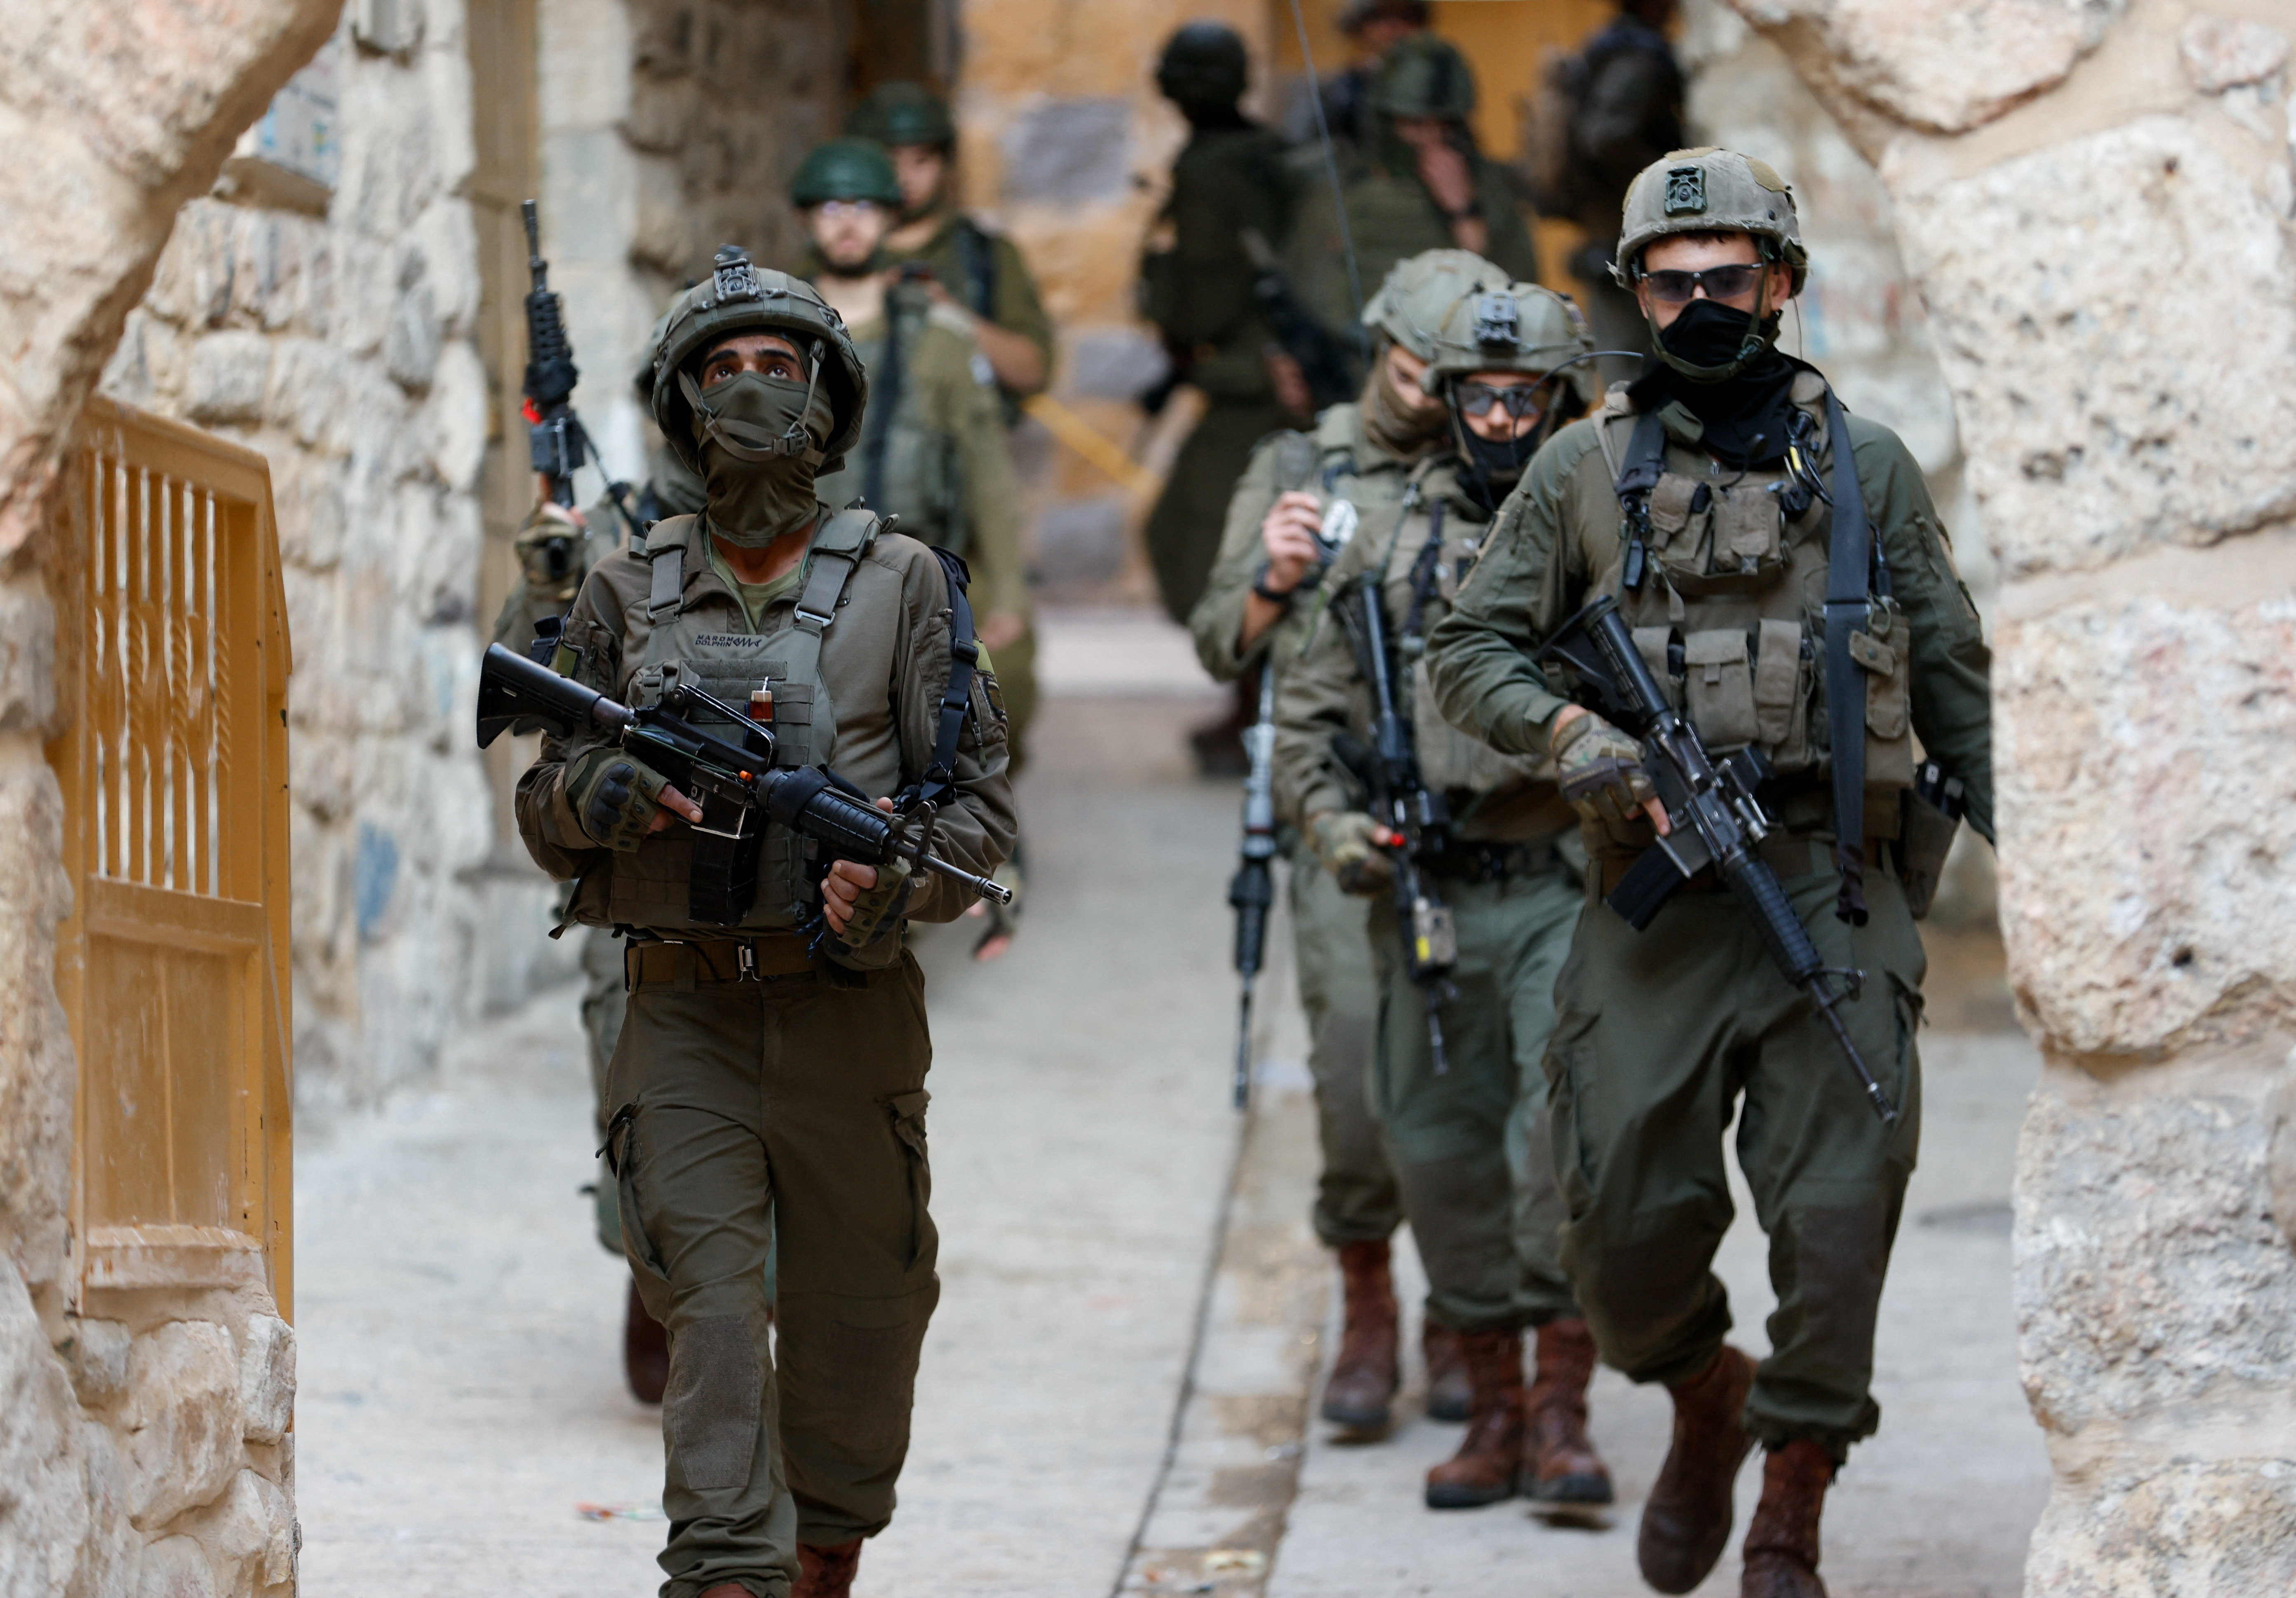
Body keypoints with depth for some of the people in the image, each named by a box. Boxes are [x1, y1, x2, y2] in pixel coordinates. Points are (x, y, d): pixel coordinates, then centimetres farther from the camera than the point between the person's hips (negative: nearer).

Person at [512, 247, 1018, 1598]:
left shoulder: (901, 584, 4)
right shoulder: (630, 593, 8)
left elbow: (982, 802, 3)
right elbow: (544, 812, 14)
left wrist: (895, 882, -17)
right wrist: (609, 789, -9)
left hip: (850, 1013, 0)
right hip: (687, 1013, 0)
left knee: (859, 1321, 9)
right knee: (711, 1300, -12)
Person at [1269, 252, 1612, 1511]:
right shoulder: (1388, 552, 10)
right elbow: (1309, 713, 15)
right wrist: (1334, 825, 0)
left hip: (1569, 891, -4)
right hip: (1427, 895, 4)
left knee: (1567, 1133, -15)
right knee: (1443, 1147, 8)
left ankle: (1564, 1415, -8)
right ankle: (1492, 1411, 19)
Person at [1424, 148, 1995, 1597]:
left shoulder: (1866, 465, 9)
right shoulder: (1587, 469, 8)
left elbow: (1959, 681, 13)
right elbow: (1469, 649, 9)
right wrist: (1573, 733, -9)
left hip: (1835, 890, 0)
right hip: (1657, 894, 1)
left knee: (1838, 1216, -6)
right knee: (1629, 1216, -2)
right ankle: (1706, 1402, 30)